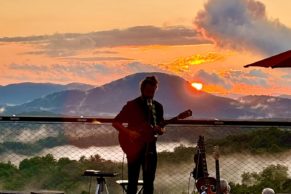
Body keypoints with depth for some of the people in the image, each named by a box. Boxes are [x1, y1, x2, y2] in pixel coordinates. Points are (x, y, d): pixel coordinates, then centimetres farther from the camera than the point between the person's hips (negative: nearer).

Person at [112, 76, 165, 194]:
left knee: (149, 182, 6)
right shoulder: (132, 105, -4)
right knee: (133, 182, -3)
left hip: (150, 146, 4)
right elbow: (115, 123, -5)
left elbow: (161, 128, 13)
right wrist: (129, 132, -19)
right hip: (134, 146, -4)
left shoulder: (158, 107, 9)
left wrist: (159, 130, -11)